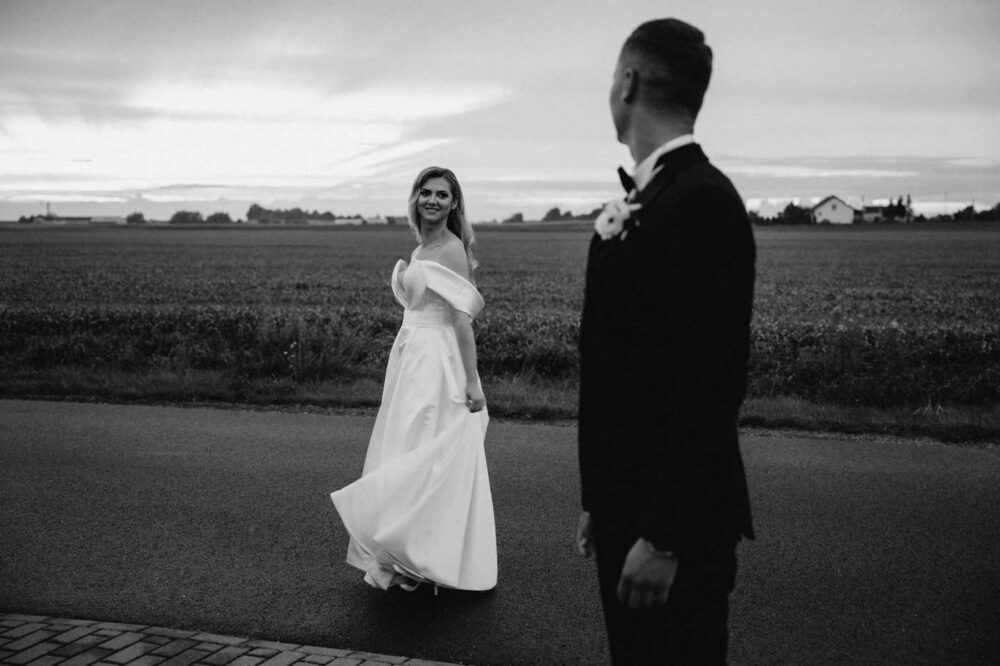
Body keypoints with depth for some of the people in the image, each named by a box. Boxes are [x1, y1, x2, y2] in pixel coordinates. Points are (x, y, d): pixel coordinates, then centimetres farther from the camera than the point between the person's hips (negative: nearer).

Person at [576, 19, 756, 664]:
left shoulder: (704, 201, -18)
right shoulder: (640, 204, 11)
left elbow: (711, 386, -22)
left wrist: (664, 537, -21)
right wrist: (603, 503, 16)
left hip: (676, 525, -9)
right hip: (629, 509, 9)